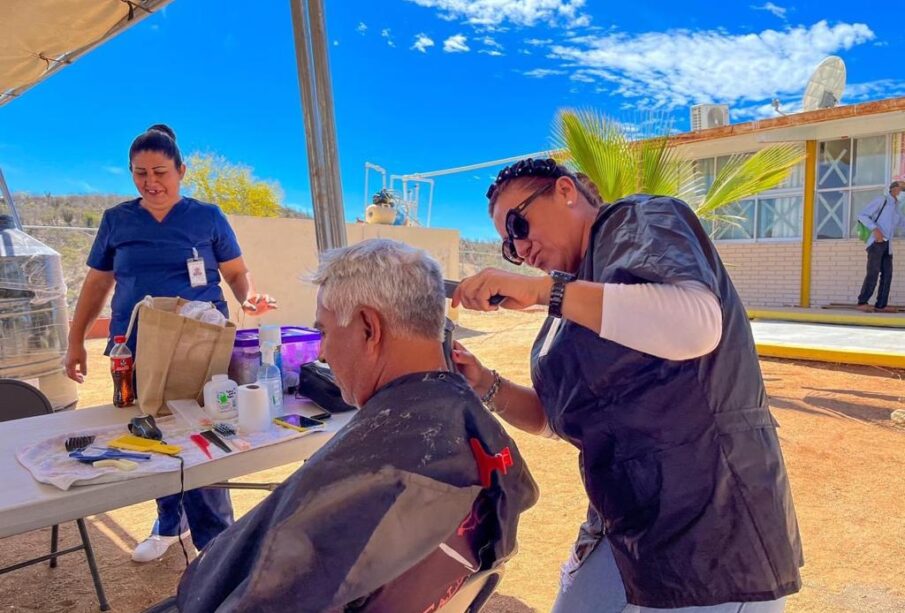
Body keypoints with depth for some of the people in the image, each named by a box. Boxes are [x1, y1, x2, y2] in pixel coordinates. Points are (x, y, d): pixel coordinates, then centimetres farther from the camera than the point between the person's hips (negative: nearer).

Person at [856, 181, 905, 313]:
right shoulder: (881, 200, -1)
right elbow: (862, 215, -10)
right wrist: (875, 229, -23)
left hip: (887, 243, 8)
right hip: (876, 241, -8)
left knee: (887, 274, -2)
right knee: (873, 273, -19)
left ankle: (881, 305, -3)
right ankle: (862, 303, -21)